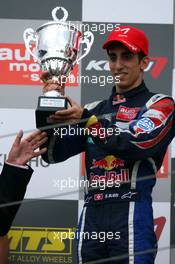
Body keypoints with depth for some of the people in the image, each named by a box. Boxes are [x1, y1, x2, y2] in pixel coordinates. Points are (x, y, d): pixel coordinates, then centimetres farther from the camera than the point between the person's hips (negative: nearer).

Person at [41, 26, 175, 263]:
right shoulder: (94, 110, 21)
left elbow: (139, 145, -13)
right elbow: (52, 153, 14)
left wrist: (86, 121, -13)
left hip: (132, 213, -5)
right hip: (91, 215, 5)